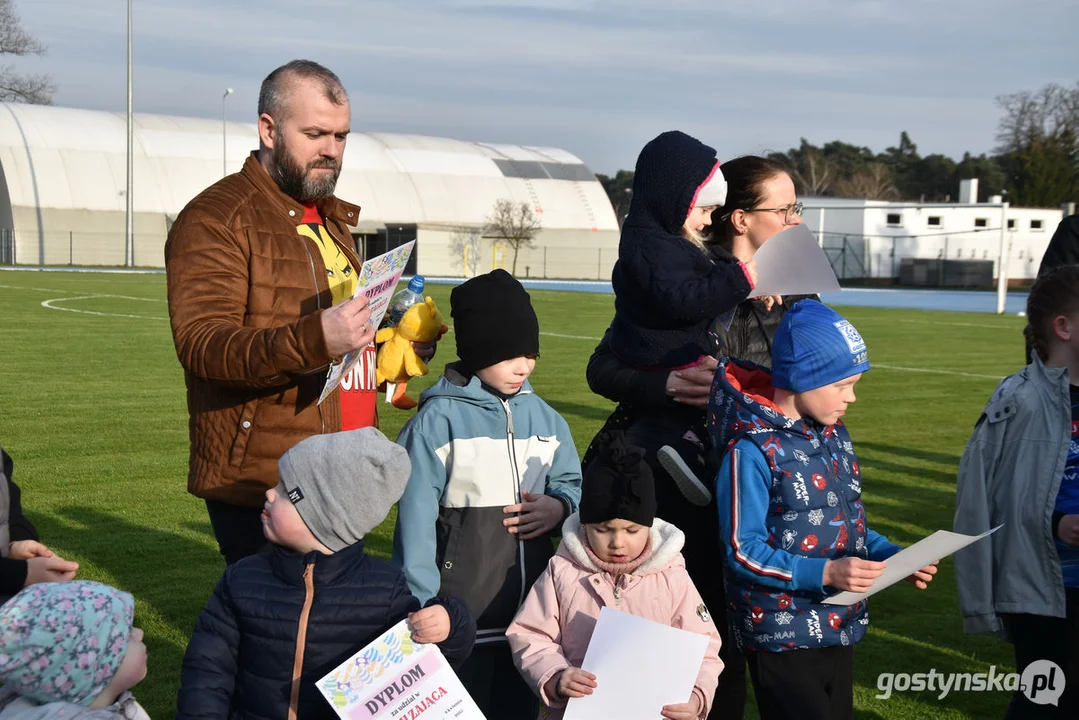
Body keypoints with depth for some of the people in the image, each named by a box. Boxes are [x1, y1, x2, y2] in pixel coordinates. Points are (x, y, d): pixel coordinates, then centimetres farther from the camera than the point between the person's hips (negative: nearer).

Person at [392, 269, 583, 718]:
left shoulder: (543, 418, 9)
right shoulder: (439, 419, -8)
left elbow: (572, 485, 16)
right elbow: (416, 518, -9)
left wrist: (561, 508, -8)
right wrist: (423, 611, -10)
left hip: (530, 613, 5)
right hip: (460, 619, -5)